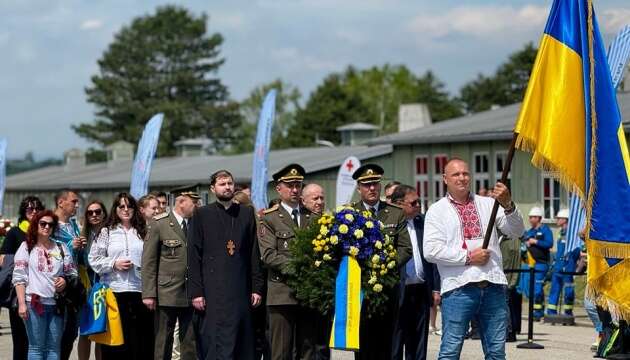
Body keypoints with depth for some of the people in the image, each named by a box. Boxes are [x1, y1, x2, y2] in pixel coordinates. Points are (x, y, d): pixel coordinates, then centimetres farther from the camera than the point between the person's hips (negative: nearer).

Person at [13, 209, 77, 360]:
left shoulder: (61, 248, 14)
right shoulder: (27, 247, 5)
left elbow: (72, 273, 18)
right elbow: (19, 277, 0)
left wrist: (65, 280, -5)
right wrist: (22, 303, -9)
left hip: (56, 303, 3)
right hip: (34, 302, -3)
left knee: (54, 347, 4)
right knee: (36, 347, -2)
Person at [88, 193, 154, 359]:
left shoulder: (142, 232, 13)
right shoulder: (106, 232, 8)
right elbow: (94, 259, 5)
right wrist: (114, 264, -8)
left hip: (139, 291, 2)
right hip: (114, 291, -1)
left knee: (141, 342, 0)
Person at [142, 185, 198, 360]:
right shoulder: (158, 224, -1)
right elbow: (148, 262, -3)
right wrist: (148, 293, -10)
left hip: (191, 294, 3)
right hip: (167, 293, -3)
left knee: (191, 344, 3)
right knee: (163, 344, 4)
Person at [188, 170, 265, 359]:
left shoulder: (247, 213, 13)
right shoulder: (201, 214, 5)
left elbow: (254, 254, 12)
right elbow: (194, 257, 2)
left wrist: (256, 287, 6)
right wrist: (196, 292, -5)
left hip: (241, 291, 3)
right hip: (213, 292, -3)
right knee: (216, 344, -6)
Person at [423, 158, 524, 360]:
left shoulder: (488, 204, 16)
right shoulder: (437, 211, 7)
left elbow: (516, 231, 5)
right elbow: (431, 251, -6)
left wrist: (508, 205, -13)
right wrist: (468, 257, -10)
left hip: (493, 287, 3)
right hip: (458, 289, -3)